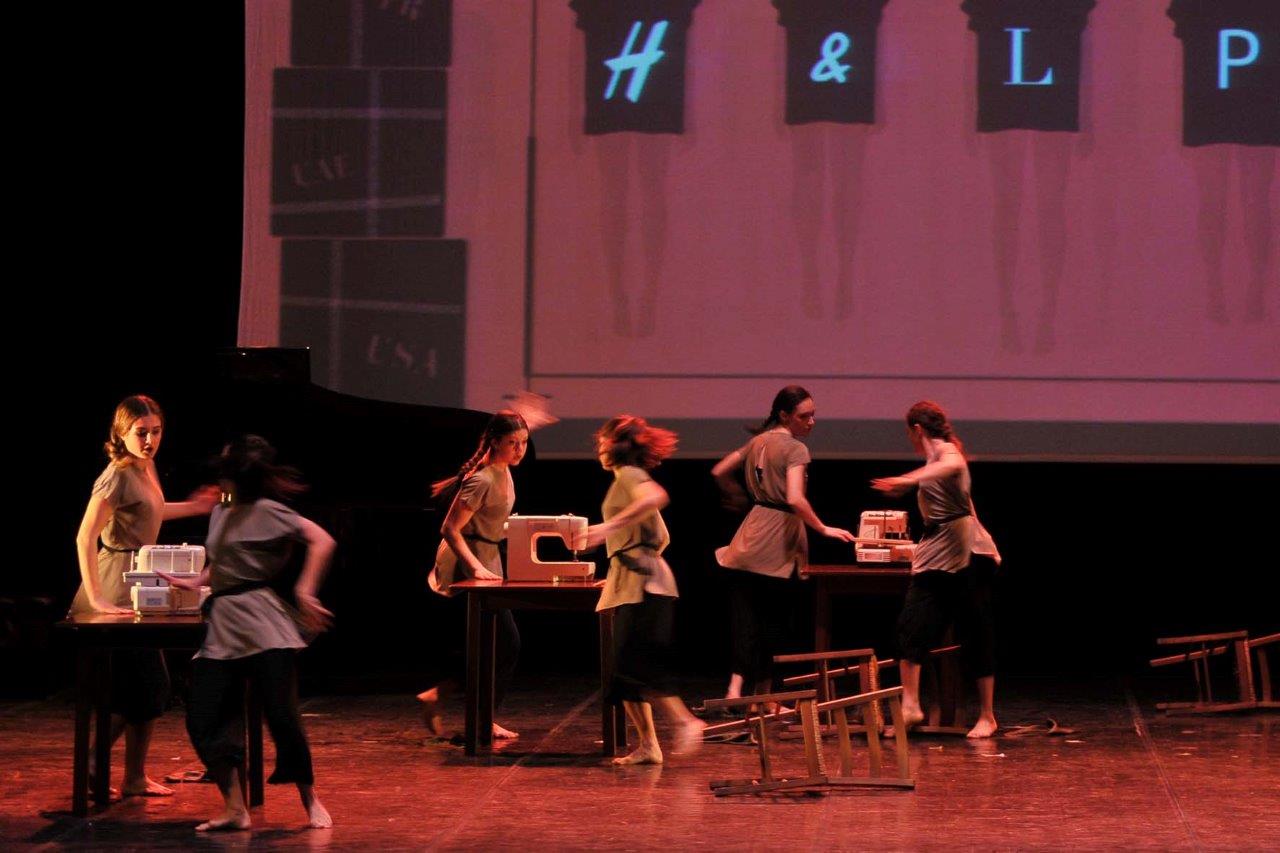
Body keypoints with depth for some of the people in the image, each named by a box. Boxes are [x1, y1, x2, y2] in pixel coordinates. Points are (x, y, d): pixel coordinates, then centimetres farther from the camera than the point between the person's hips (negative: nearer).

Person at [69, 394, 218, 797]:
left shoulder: (145, 467, 8)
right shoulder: (118, 476, -19)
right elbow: (85, 538, -26)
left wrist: (192, 507, 22)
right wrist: (96, 598, -31)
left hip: (140, 582, 9)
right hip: (118, 585, -9)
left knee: (149, 687, 12)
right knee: (137, 688, -8)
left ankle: (136, 778, 17)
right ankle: (92, 764, 0)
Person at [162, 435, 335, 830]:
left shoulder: (266, 511, -6)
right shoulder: (220, 513, 18)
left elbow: (321, 541, -14)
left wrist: (304, 591, -18)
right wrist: (194, 583, 25)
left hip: (262, 626, -8)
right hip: (221, 626, 8)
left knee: (282, 715, -9)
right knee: (203, 722, -2)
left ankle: (311, 802, 8)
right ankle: (234, 809, 5)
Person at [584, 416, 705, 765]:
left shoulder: (629, 475, -6)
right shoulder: (628, 479, 24)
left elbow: (656, 497, -30)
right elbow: (661, 537, 28)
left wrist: (612, 525, -35)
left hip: (641, 585, -10)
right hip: (630, 585, 10)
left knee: (633, 664, -16)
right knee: (626, 669, 5)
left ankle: (684, 721, -15)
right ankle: (648, 746, 3)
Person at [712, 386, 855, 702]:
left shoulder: (758, 441, 11)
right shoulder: (795, 448, -13)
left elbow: (719, 472, 18)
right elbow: (795, 499, -25)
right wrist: (824, 529, -18)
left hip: (751, 534, 6)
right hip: (778, 540, -6)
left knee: (745, 617, 3)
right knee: (773, 618, 5)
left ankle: (736, 687, -12)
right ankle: (763, 695, 13)